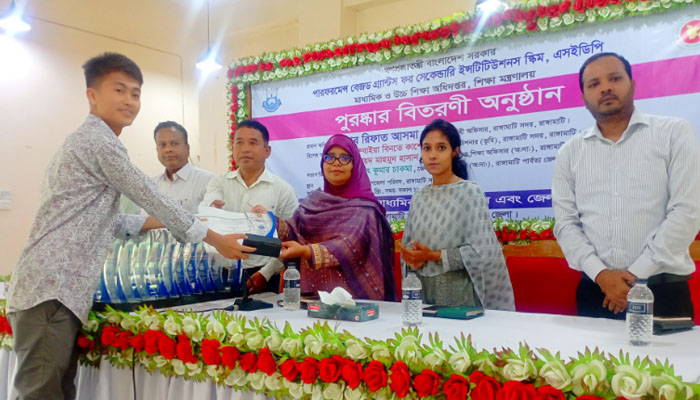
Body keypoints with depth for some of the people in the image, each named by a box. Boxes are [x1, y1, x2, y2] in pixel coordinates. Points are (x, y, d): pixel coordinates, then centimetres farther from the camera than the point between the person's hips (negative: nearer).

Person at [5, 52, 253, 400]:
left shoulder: (87, 142, 24)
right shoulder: (99, 141, -8)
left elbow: (108, 221, 25)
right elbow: (153, 199, -7)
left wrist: (162, 224, 27)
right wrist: (216, 239, 3)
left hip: (57, 289, 10)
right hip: (51, 290, -10)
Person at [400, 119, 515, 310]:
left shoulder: (471, 192, -9)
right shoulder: (418, 197, 7)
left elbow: (481, 251, -15)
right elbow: (408, 245, 10)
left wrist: (434, 256, -16)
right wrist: (412, 258, -11)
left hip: (461, 292, -4)